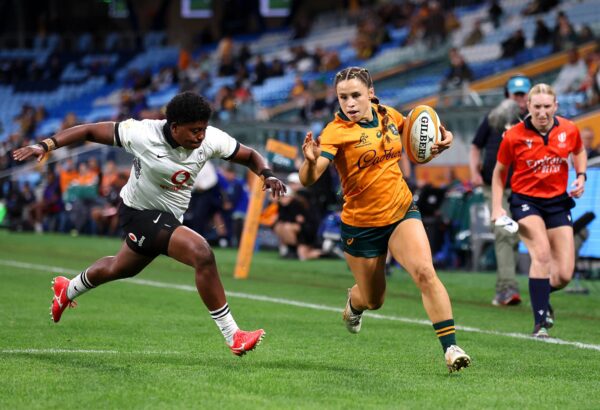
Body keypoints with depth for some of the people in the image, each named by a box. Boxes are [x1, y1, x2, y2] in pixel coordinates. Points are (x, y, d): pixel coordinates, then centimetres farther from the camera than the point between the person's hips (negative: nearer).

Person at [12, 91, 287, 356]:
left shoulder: (211, 140, -16)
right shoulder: (143, 134, -27)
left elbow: (250, 156, -2)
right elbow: (91, 131, -17)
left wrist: (267, 174, -23)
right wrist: (46, 145, -23)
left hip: (168, 217, 7)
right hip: (141, 213, -7)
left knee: (120, 268, 30)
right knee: (202, 254, -27)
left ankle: (68, 291, 60)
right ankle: (233, 337, -20)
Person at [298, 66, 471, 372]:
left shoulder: (389, 116, -2)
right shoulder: (336, 131, -17)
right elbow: (308, 179, -29)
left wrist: (440, 139, -3)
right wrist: (311, 161, -53)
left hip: (402, 212, 2)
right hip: (361, 225, -2)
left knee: (425, 272, -22)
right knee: (373, 300, 13)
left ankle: (450, 347, -20)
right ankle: (354, 303, 51)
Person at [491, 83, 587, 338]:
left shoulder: (569, 130, -4)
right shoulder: (514, 136, -10)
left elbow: (579, 152, 20)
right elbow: (499, 173, 3)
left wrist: (581, 176, 1)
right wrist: (497, 207, -5)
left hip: (558, 202, 3)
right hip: (525, 200, -3)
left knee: (564, 275, -3)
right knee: (542, 253, -28)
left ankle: (542, 294, 33)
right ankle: (540, 322, -22)